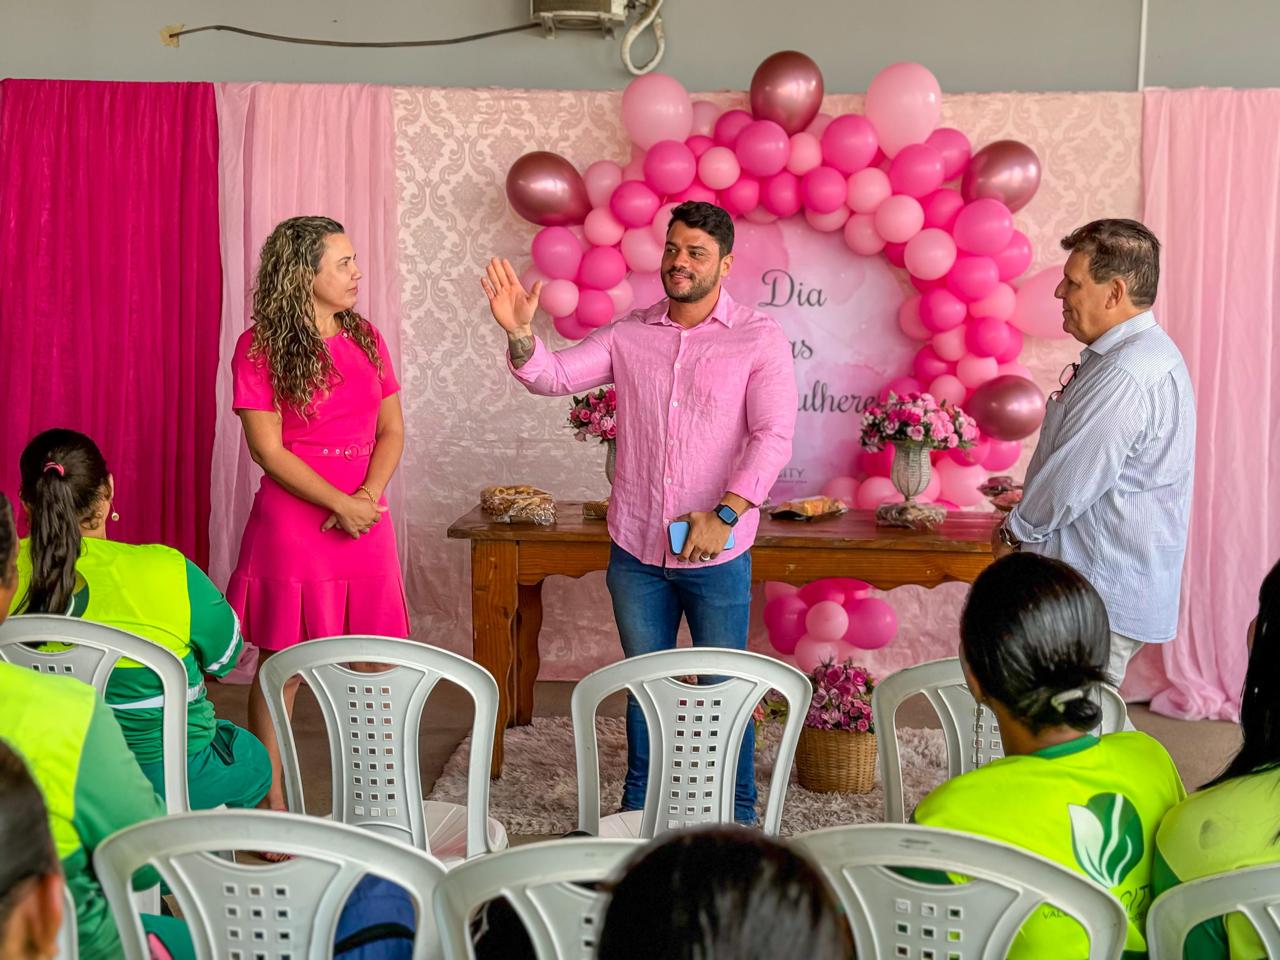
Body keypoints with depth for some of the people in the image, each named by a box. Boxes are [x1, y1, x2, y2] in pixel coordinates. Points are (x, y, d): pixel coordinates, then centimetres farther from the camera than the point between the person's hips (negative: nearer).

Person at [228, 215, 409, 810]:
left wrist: (369, 496, -9)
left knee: (375, 667, 7)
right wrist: (340, 504, -15)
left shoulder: (365, 339, 10)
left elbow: (392, 430, 9)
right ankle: (273, 803, 13)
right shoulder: (260, 347, -5)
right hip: (292, 522, -5)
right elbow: (267, 449, -10)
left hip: (365, 522, 5)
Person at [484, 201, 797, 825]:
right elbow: (552, 377, -1)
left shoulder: (759, 339, -4)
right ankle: (638, 812, 31)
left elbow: (773, 437, -12)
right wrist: (519, 332, -22)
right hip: (635, 547, 3)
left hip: (717, 554, -3)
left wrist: (726, 514, -21)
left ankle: (737, 816, 24)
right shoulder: (629, 335, 5)